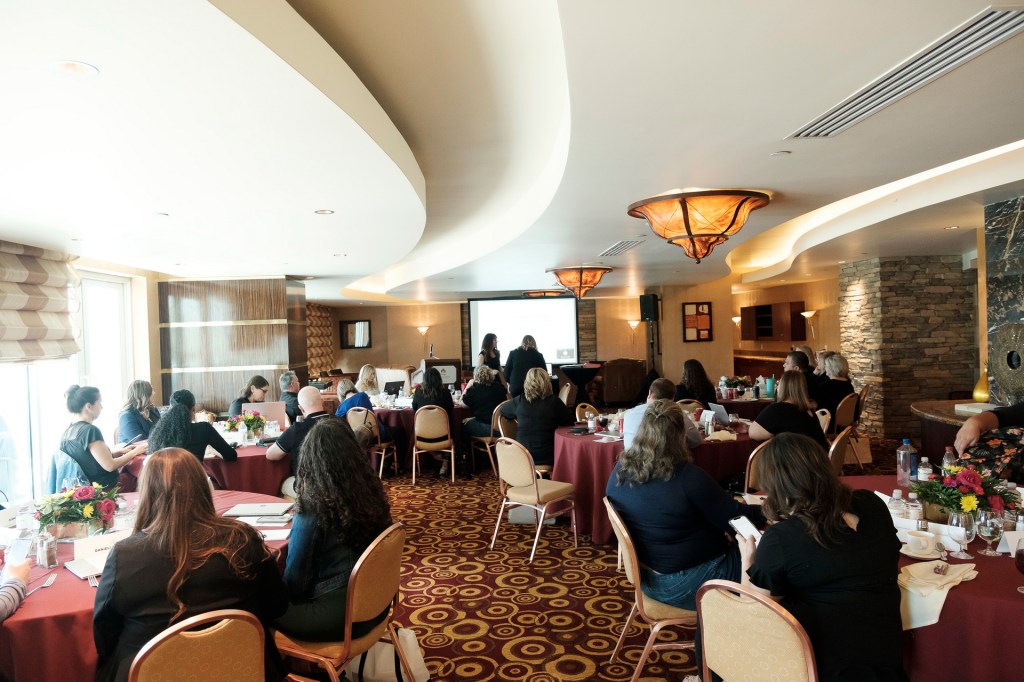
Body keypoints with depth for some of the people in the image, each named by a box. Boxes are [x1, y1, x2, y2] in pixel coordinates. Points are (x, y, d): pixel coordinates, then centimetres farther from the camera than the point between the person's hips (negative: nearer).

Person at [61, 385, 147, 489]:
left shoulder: (67, 432, 7)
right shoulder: (90, 430, -18)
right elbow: (110, 465, -19)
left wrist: (120, 451, 11)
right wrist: (135, 452, -6)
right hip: (105, 488, -9)